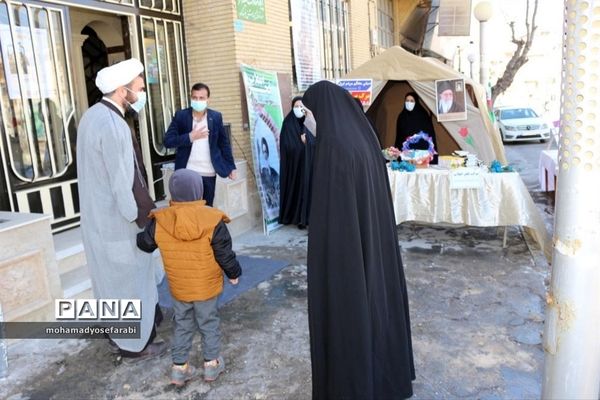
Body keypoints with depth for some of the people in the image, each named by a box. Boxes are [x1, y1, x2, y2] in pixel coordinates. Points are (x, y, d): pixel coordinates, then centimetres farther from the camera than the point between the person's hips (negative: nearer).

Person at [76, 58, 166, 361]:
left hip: (97, 217, 9)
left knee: (111, 279, 22)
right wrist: (142, 219, -13)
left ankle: (118, 335, 40)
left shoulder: (92, 115, 5)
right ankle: (135, 344, 24)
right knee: (130, 282, 7)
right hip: (118, 221, -9)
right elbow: (124, 183, -25)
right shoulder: (113, 125, -25)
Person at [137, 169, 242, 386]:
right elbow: (224, 253, -12)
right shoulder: (213, 220, -19)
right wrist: (234, 273, 4)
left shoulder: (158, 221, -12)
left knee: (182, 324, 19)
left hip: (178, 287, 3)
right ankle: (212, 363, 28)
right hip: (206, 286, -2)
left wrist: (138, 236, 29)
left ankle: (179, 367, 27)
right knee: (209, 323, 16)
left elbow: (145, 244, 5)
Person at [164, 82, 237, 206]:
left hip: (209, 173, 1)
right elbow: (168, 141, -5)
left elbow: (224, 143, 9)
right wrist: (190, 137, -17)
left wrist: (231, 167, 7)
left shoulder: (216, 117, 4)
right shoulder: (180, 116, -1)